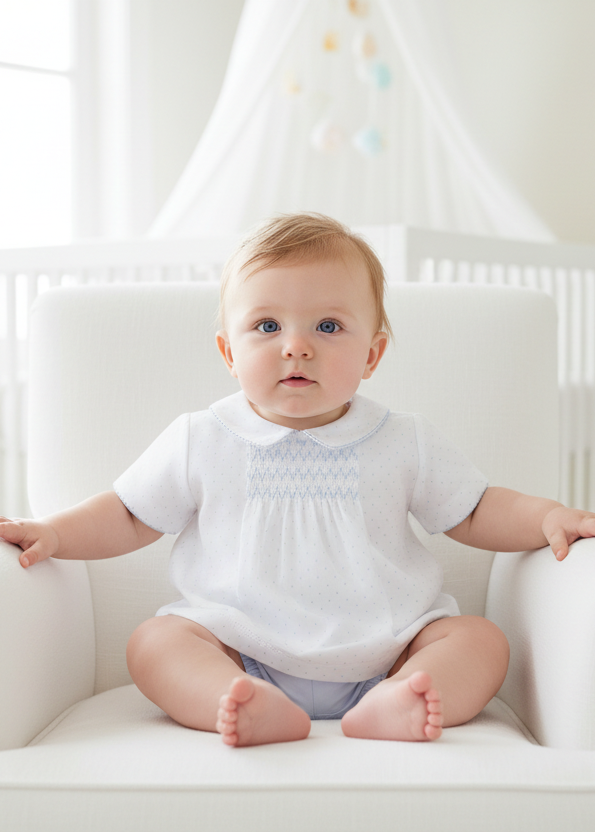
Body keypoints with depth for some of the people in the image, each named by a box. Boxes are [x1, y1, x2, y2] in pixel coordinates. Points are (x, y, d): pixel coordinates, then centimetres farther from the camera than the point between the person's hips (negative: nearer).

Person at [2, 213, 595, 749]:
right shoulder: (201, 442, 3)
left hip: (381, 654, 1)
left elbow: (474, 514, 11)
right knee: (153, 642, -22)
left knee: (481, 640, -18)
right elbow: (130, 517, 11)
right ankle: (255, 709, -45)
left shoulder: (405, 442, 4)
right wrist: (52, 533, -5)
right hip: (237, 653, 0)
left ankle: (389, 708, -42)